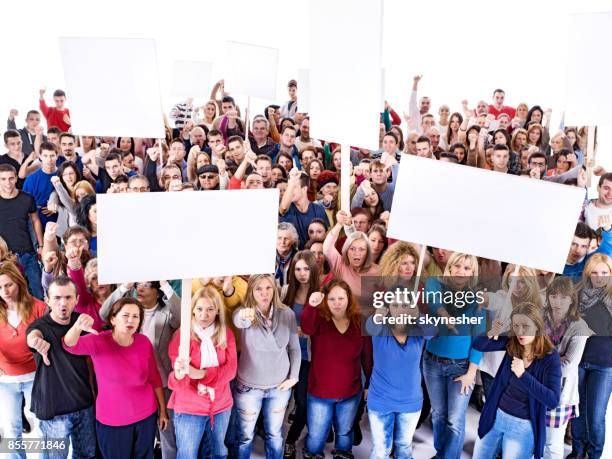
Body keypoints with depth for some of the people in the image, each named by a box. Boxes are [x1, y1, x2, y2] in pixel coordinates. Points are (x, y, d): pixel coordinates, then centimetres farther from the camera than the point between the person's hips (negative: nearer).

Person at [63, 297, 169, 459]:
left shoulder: (144, 342, -8)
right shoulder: (98, 341, -15)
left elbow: (155, 378, 2)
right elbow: (70, 345, -35)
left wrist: (163, 410, 7)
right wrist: (78, 326, -56)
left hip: (147, 415, 2)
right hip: (112, 420, -2)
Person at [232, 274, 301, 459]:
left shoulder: (287, 313, -9)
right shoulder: (244, 312, -16)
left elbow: (294, 348, 1)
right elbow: (237, 320, -41)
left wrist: (294, 376, -2)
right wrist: (244, 317, -63)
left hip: (280, 386, 2)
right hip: (249, 387, -2)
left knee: (275, 434, 20)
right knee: (245, 435, 15)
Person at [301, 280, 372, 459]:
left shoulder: (360, 322, -7)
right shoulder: (319, 318, -14)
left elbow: (367, 357, 2)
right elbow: (306, 328, -38)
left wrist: (370, 384, 6)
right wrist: (311, 306, -56)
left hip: (351, 393, 2)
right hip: (320, 392, -2)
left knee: (344, 433, 23)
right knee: (316, 437, 13)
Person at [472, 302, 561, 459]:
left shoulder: (551, 357, -17)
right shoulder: (511, 343, -7)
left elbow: (552, 401, -22)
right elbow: (477, 345, -7)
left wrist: (523, 375, -33)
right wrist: (491, 333, -27)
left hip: (523, 426, -4)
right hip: (496, 416, 4)